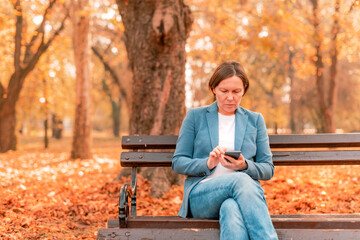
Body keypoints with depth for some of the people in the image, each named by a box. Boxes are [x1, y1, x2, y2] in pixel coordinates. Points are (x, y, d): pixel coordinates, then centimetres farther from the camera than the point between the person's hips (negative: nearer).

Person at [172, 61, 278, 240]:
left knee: (232, 209, -40)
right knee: (240, 180, -37)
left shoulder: (255, 120, 17)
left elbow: (268, 169, 14)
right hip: (201, 195, -1)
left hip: (246, 191, 1)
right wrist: (207, 164, -11)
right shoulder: (195, 116, 13)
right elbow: (178, 162, 9)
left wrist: (244, 166, -9)